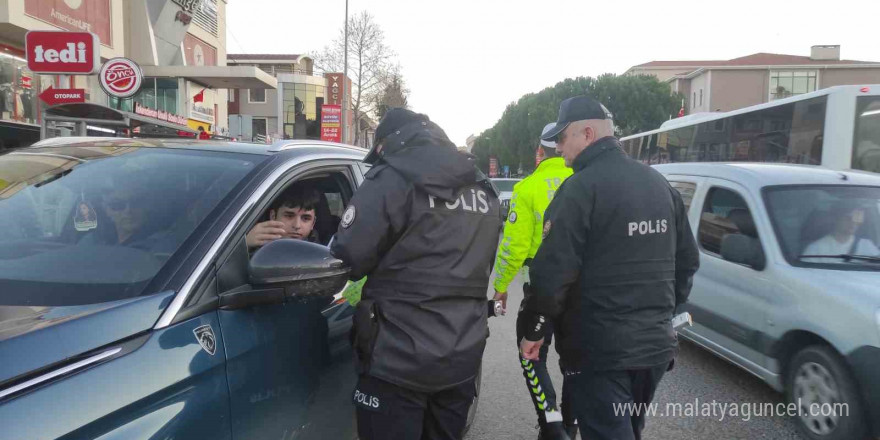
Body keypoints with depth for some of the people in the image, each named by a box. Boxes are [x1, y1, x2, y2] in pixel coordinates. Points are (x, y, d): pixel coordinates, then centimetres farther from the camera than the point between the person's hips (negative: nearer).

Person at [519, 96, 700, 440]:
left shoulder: (581, 187, -15)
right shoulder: (659, 183, 10)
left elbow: (553, 272, -20)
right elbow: (688, 260, 15)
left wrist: (534, 330, -6)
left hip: (599, 351, -8)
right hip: (656, 345, 9)